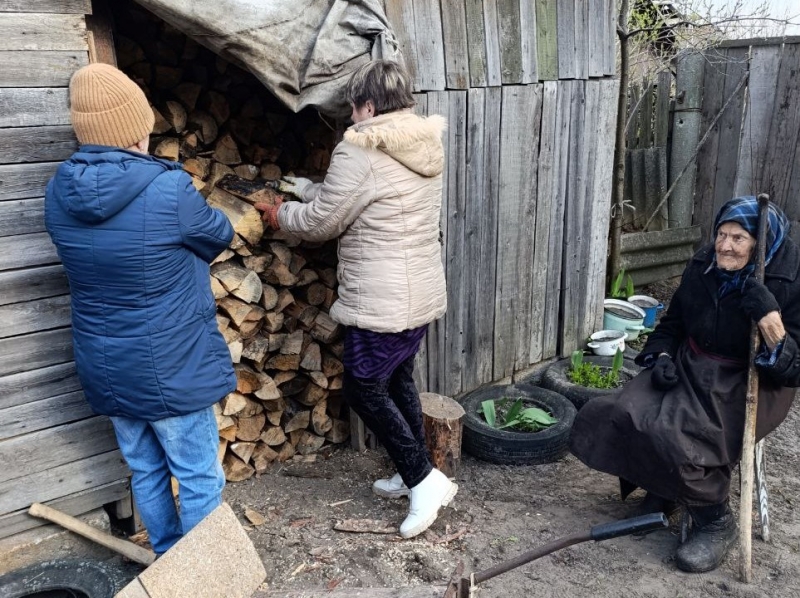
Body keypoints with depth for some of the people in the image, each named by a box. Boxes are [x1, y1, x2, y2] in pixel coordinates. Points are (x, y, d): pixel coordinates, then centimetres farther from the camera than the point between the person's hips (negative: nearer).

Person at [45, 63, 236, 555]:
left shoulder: (61, 193, -4)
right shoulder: (169, 191, -23)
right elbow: (218, 237, -3)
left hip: (106, 369, 7)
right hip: (170, 369, -6)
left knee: (145, 472, 22)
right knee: (200, 478, 11)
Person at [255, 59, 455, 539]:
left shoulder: (361, 151, -18)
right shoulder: (425, 146, 9)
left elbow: (320, 222, -10)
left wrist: (281, 215, 10)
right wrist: (305, 188, 22)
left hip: (382, 302, -9)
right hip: (423, 293, 9)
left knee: (363, 388, 7)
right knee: (398, 379, 21)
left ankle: (424, 479, 8)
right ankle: (415, 476, 33)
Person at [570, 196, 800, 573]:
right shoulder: (702, 267, -2)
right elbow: (672, 325, 13)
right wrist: (661, 357, -6)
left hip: (748, 386, -5)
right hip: (691, 368, 6)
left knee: (680, 437, -29)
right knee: (622, 414, -16)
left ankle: (715, 522, -1)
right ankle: (660, 489, 12)